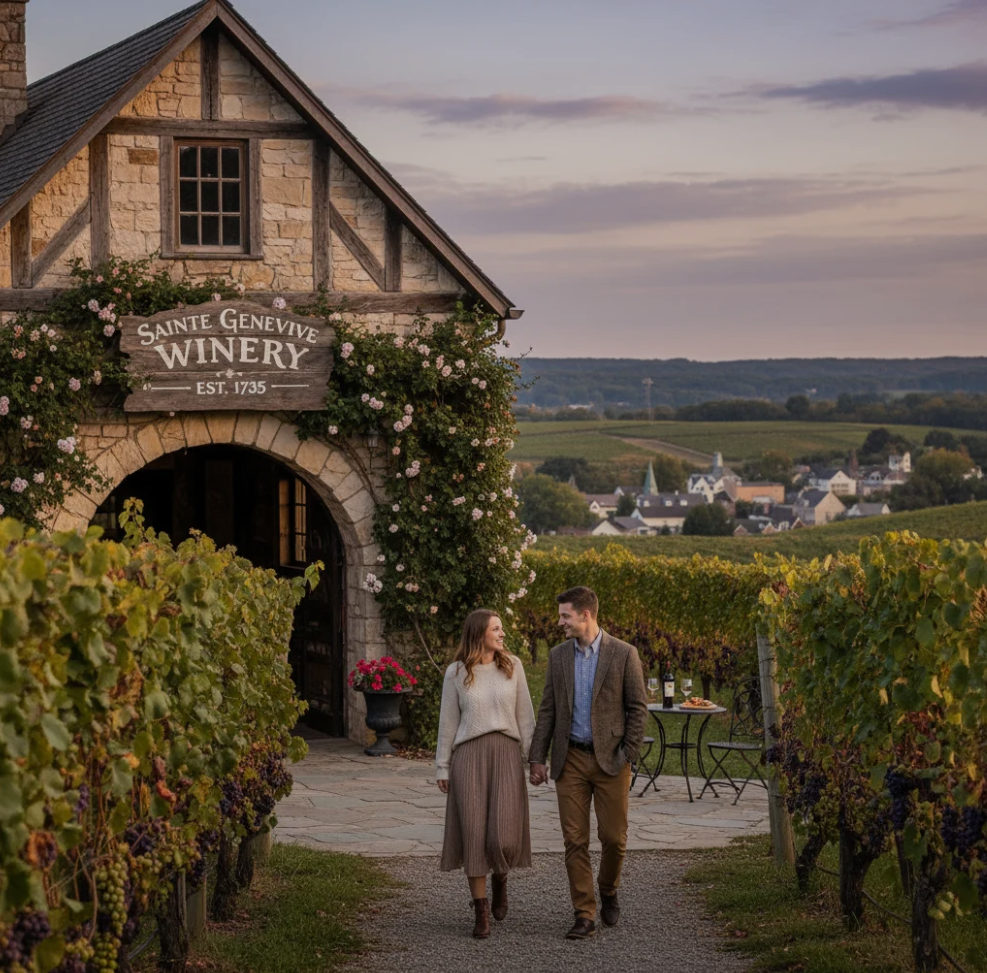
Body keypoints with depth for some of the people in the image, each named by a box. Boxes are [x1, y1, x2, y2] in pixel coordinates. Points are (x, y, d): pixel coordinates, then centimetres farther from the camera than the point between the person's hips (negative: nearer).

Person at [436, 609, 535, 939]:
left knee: (504, 834, -9)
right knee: (474, 833, -4)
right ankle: (481, 912, 6)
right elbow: (448, 722, 7)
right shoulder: (456, 673, 3)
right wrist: (442, 767, 6)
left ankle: (500, 877, 26)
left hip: (506, 754, 1)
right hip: (469, 755, -1)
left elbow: (525, 714, 7)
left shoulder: (512, 666, 6)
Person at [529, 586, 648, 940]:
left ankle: (608, 891, 30)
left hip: (610, 760, -3)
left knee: (614, 837, 1)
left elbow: (638, 707, -2)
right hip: (571, 759, 3)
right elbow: (547, 710, 9)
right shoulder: (558, 656, 6)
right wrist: (537, 758, 4)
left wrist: (628, 754, -8)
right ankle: (584, 916, 4)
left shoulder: (623, 654, -4)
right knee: (575, 841, 0)